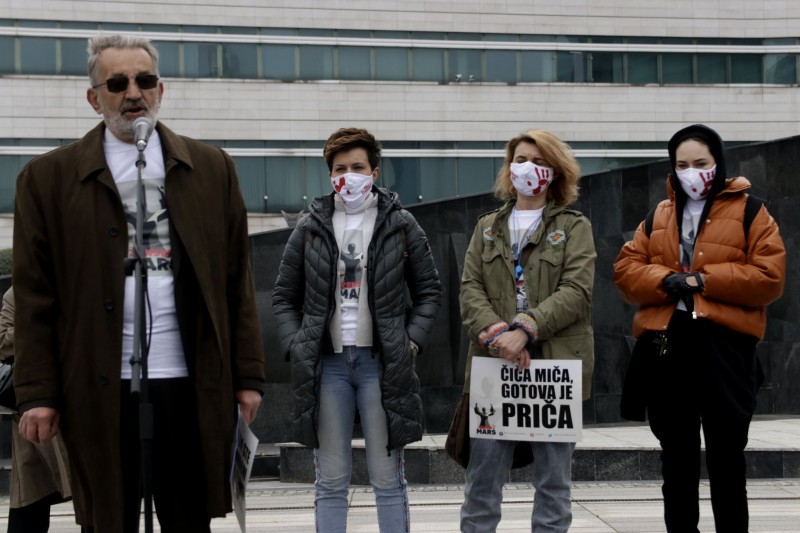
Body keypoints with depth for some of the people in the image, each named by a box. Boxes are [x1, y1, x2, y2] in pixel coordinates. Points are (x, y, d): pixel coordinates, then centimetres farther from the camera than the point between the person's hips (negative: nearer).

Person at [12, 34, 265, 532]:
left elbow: (237, 282, 9)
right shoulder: (49, 177, 5)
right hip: (100, 390, -1)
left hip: (191, 383, 2)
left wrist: (248, 375, 4)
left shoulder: (211, 168, 10)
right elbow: (36, 298, 2)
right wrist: (38, 393, -4)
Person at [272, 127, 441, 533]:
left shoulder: (400, 225, 5)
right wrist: (295, 346, -2)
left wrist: (412, 340, -3)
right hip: (326, 363, 1)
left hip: (381, 362, -1)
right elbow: (284, 297, 11)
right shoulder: (310, 228, 8)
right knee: (331, 481, 7)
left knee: (387, 479, 4)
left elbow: (428, 290, 9)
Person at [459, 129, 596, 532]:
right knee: (483, 475, -1)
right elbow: (470, 288, 5)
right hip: (493, 364, 2)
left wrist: (525, 329, -19)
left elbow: (576, 292, -7)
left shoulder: (574, 227, 7)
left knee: (553, 478, 3)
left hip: (556, 363, -2)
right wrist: (495, 333, -13)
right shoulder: (487, 226, 17)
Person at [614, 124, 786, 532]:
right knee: (676, 463, 12)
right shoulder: (658, 216, 16)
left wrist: (705, 280, -14)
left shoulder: (748, 211, 3)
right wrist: (667, 281, -13)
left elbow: (770, 277, -7)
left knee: (726, 463, 2)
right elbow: (625, 270, 7)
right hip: (666, 347, 4)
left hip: (724, 347, -4)